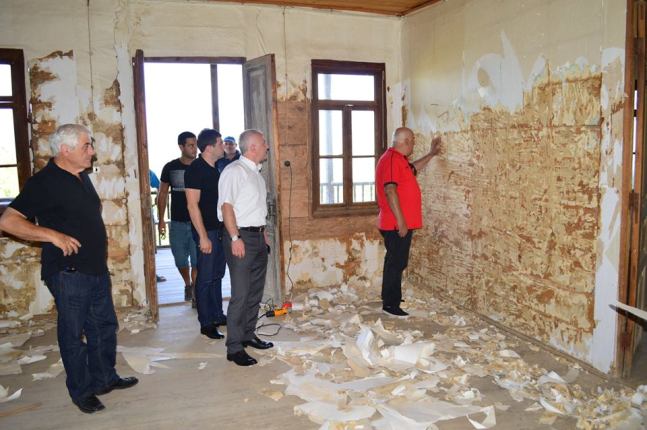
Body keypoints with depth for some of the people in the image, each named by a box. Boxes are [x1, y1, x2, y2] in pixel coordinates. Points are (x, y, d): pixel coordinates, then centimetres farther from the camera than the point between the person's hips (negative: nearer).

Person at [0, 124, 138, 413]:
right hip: (69, 273, -8)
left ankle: (105, 378, 34)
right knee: (73, 334, 7)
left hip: (97, 269, 8)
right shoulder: (44, 182, -15)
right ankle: (81, 391, 23)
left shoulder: (82, 177, 10)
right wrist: (53, 235, -26)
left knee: (105, 326, 17)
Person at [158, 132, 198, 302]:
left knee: (197, 260, -4)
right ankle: (188, 284, 35)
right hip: (177, 222, 1)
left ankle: (196, 290, 8)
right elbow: (162, 194, 7)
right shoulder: (170, 167, 1)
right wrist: (161, 220, 3)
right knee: (180, 260, 9)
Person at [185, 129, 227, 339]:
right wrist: (203, 236, -20)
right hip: (207, 231, -8)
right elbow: (192, 205, -18)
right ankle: (206, 323, 10)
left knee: (217, 275, 15)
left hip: (220, 229, 8)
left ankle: (217, 316, 27)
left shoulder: (214, 169, 12)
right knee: (205, 278, 0)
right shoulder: (195, 170, -14)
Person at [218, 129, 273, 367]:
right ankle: (234, 347, 2)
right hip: (241, 237, -9)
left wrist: (263, 231, 18)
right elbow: (226, 206, -18)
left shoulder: (255, 172, 15)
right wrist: (235, 238, -22)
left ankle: (248, 334, 30)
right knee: (240, 294, -7)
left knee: (255, 291, 15)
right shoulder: (234, 171, -13)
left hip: (258, 236, 9)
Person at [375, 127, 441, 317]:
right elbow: (390, 191, -25)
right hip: (397, 224, -10)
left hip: (402, 223, 10)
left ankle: (391, 297, 30)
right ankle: (390, 304, 4)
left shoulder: (399, 159, 16)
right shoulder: (392, 159, -16)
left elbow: (414, 168, 38)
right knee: (396, 263, -4)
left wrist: (432, 154, 38)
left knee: (396, 262, 18)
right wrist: (401, 221, -25)